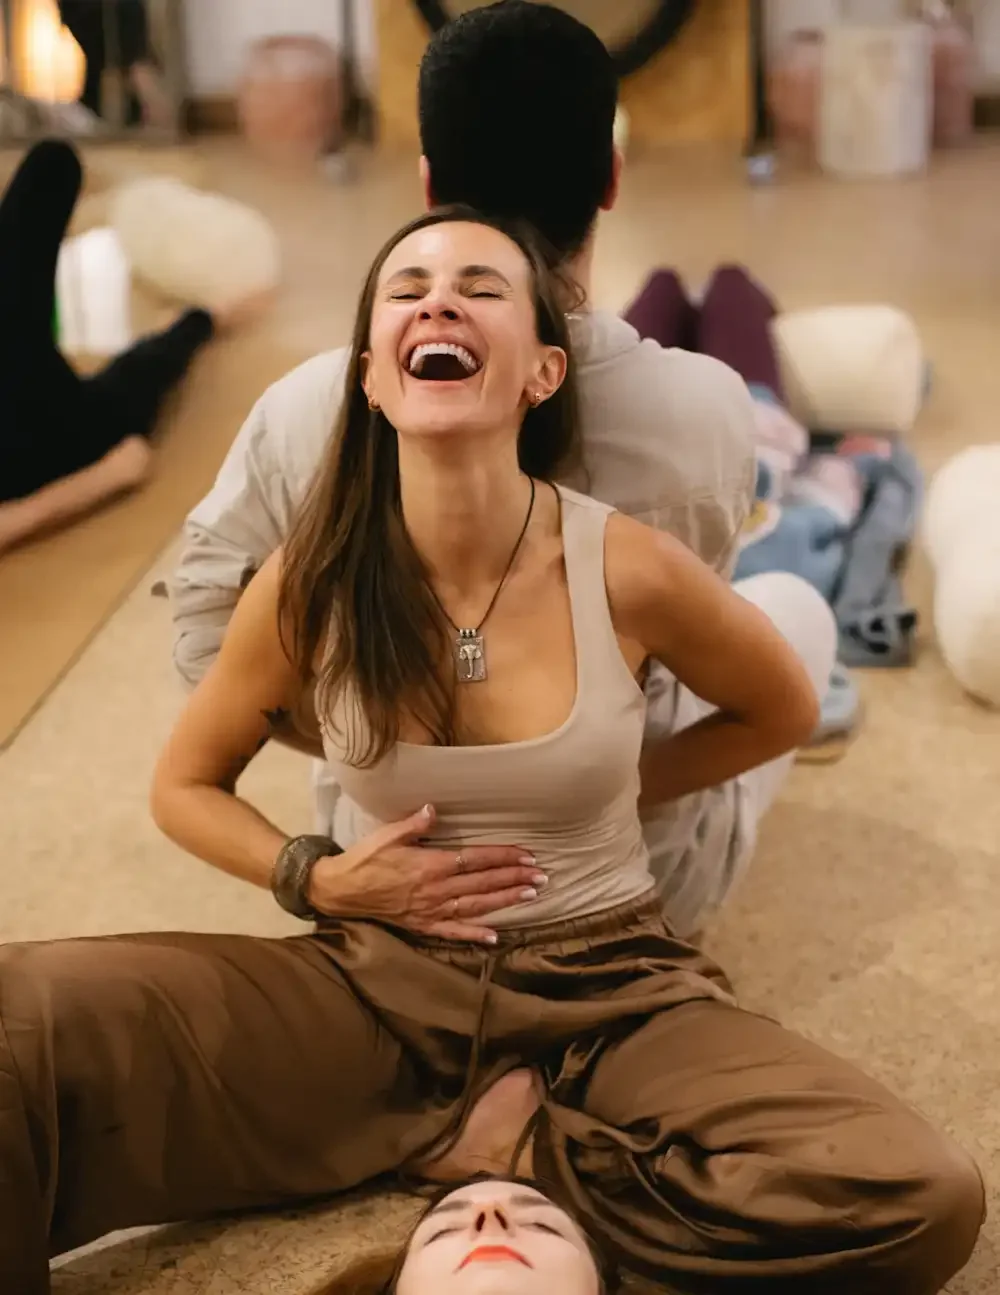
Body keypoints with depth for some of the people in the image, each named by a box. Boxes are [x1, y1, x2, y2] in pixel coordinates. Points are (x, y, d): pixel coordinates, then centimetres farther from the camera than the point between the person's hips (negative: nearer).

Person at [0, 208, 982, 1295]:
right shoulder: (309, 587, -9)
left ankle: (516, 1144, -6)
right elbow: (185, 786, 8)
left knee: (921, 1203, -24)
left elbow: (783, 710, 9)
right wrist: (311, 877, -8)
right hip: (376, 981, -2)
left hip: (608, 991, 2)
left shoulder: (630, 572, -13)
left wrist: (623, 788, 1)